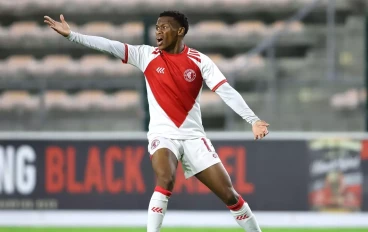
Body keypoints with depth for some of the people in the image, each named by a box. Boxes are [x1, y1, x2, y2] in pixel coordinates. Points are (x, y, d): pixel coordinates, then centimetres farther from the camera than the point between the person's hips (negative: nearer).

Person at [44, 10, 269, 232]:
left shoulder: (200, 61, -2)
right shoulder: (146, 55, 1)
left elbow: (226, 91, -9)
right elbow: (109, 45, -5)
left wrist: (253, 119, -20)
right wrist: (71, 35, -13)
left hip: (193, 136, 0)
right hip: (163, 134, 0)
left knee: (229, 195, -2)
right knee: (165, 181, -30)